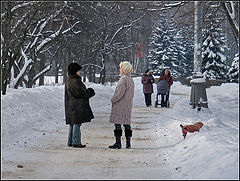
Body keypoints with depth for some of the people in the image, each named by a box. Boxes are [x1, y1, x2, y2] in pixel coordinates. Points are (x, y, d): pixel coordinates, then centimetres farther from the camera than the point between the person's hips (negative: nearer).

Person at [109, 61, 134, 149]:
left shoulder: (123, 79, -17)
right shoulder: (130, 79, 11)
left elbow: (120, 93, -20)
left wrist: (113, 100, -7)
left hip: (120, 104, -9)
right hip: (128, 105, 9)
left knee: (118, 123, -4)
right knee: (126, 122, 10)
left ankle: (118, 143, -4)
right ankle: (128, 143, 10)